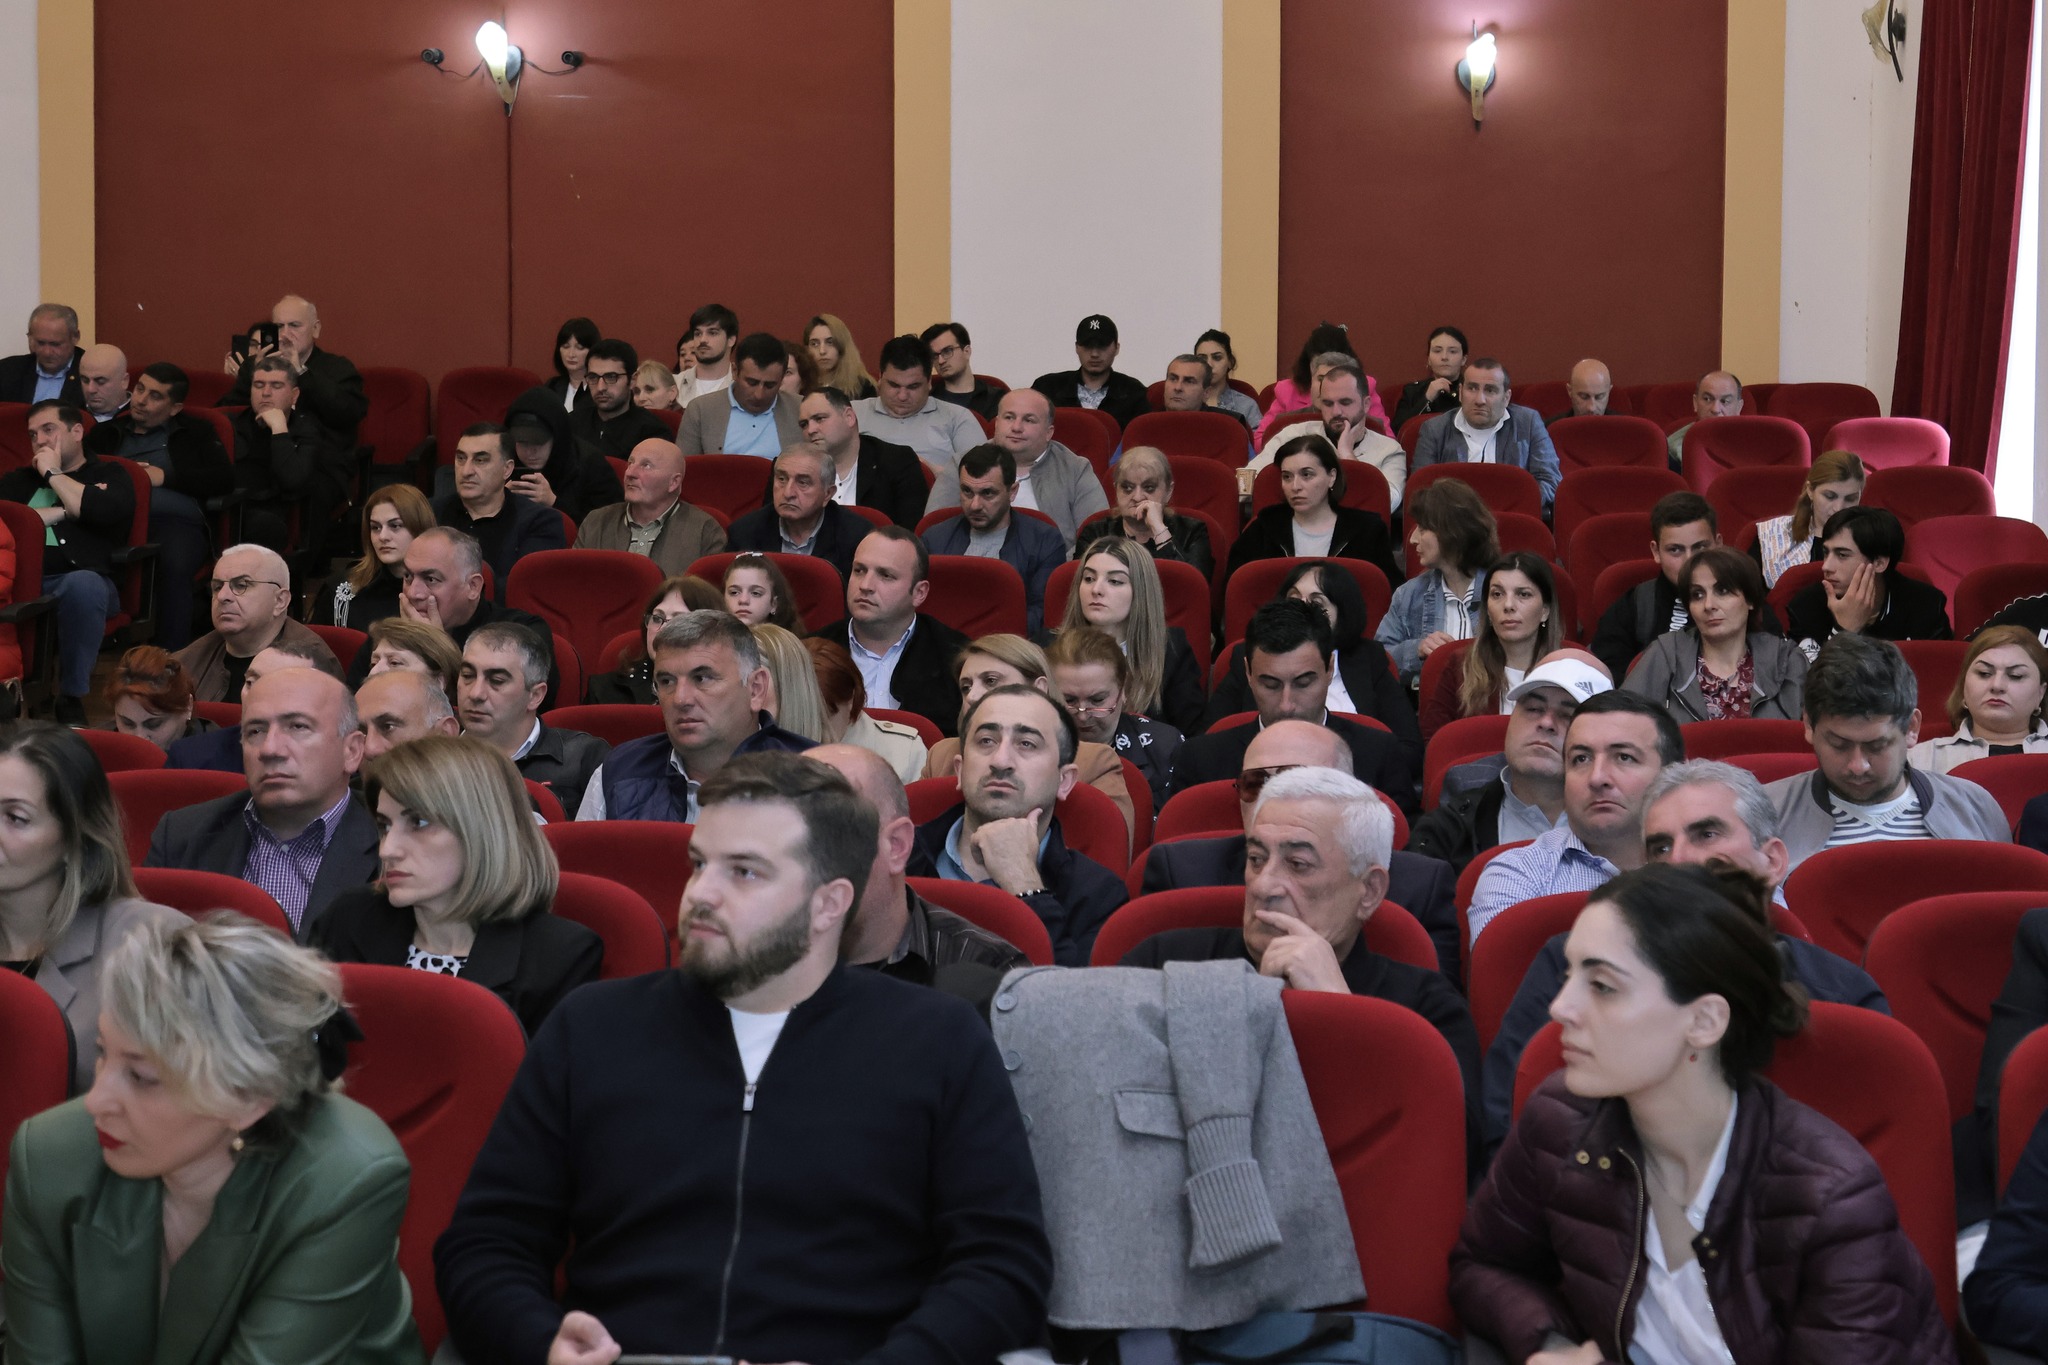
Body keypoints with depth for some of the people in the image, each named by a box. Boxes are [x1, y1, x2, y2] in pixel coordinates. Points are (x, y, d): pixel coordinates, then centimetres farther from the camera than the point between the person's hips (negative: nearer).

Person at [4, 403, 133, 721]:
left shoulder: (109, 476, 20)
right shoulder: (18, 480, 29)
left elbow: (108, 512, -4)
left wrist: (54, 474, 7)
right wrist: (66, 511, 4)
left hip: (80, 578, -2)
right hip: (19, 579, 2)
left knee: (82, 585, -40)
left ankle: (72, 698, -27)